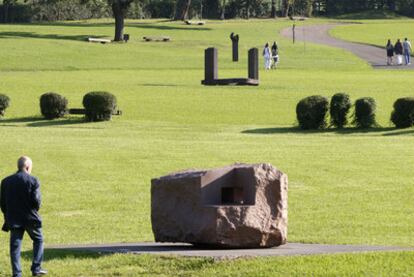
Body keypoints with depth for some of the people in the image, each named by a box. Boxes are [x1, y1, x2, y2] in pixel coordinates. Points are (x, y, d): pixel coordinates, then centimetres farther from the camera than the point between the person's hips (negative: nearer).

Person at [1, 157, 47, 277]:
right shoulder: (33, 180, -10)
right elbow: (36, 200, -15)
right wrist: (35, 210, 6)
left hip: (13, 220, 2)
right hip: (30, 218, -2)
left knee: (15, 246, 6)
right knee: (38, 240, 18)